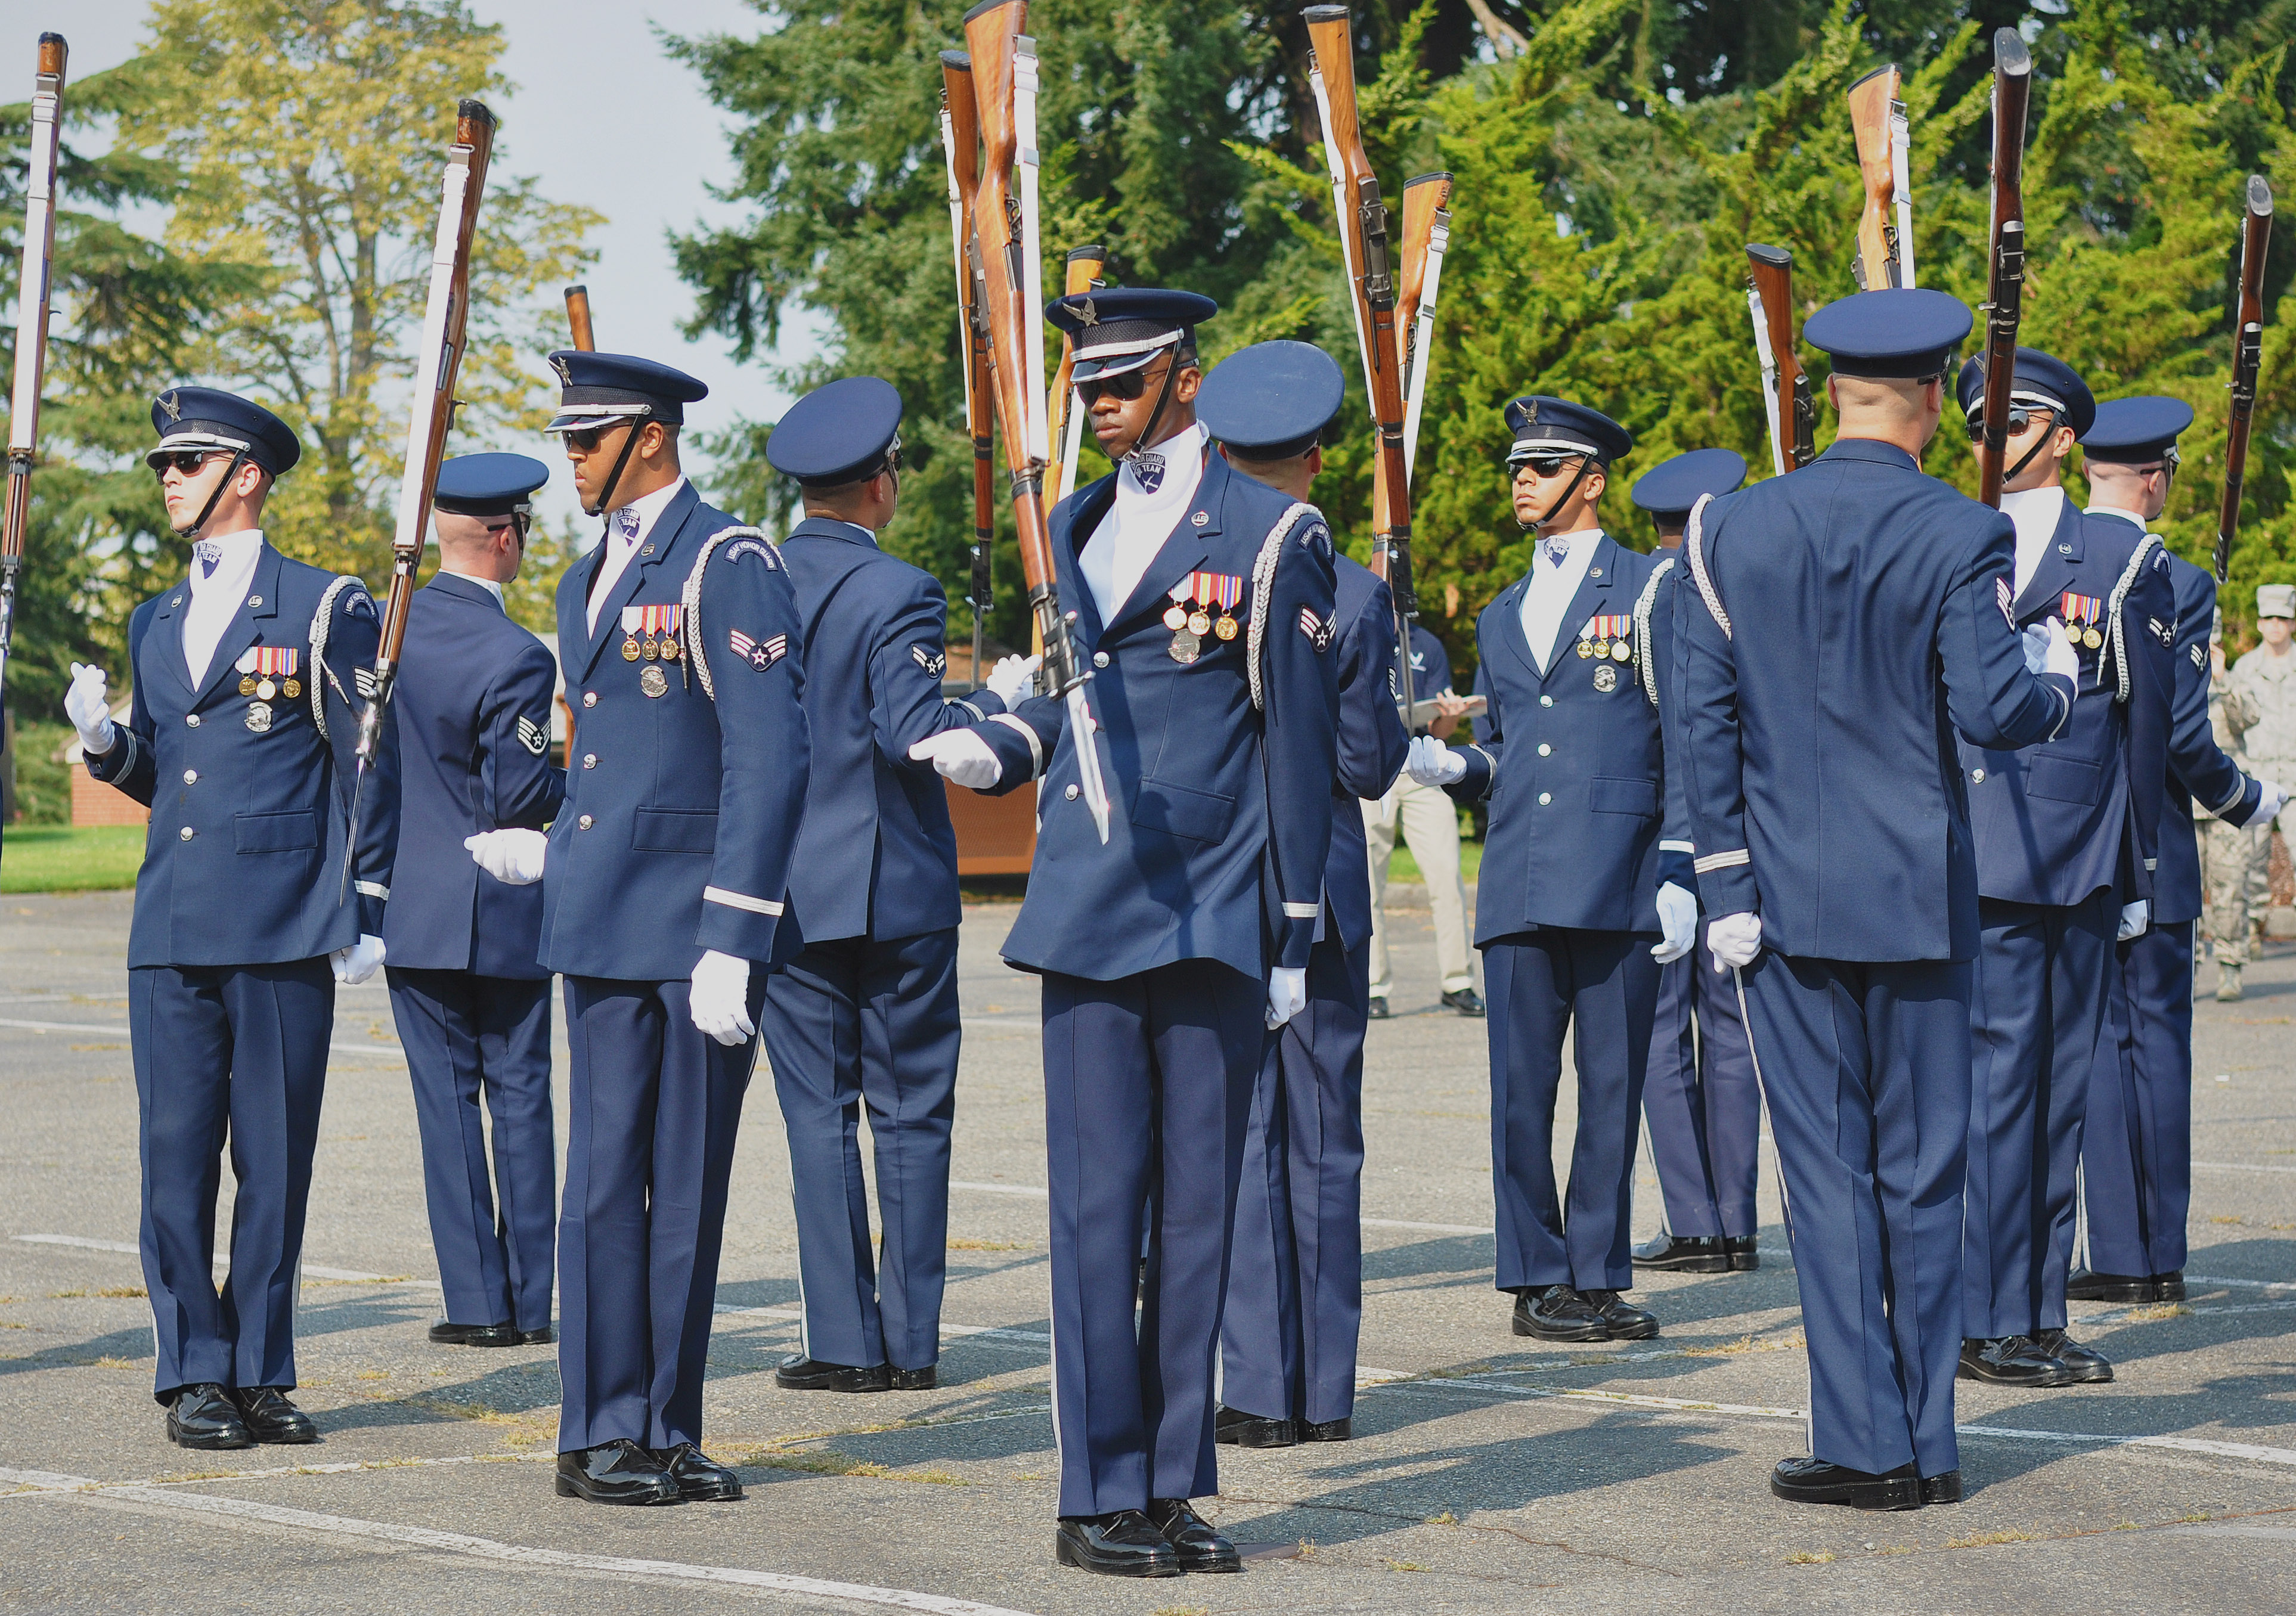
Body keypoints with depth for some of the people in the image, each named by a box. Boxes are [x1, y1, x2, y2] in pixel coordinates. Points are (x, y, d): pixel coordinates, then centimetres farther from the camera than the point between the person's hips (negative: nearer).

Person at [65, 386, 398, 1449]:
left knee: (275, 1161, 1)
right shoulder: (155, 623, 17)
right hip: (171, 930, 4)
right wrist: (106, 741, 0)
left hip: (284, 932, -4)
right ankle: (196, 1374, 7)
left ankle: (261, 1372, 9)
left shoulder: (325, 608, 1)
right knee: (175, 1158, 0)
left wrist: (366, 913, -3)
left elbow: (370, 771, 1)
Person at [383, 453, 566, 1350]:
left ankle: (478, 1302, 5)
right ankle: (529, 1301, 9)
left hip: (412, 905, 3)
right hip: (507, 909, -3)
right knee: (520, 1098, 7)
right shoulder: (516, 659, -16)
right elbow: (518, 798, -16)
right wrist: (580, 779, 1)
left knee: (446, 1100, 6)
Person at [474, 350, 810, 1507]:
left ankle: (661, 1431, 9)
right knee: (604, 1175, 4)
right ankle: (605, 1431, 9)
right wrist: (551, 852, 11)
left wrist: (732, 936, -19)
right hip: (602, 925, 7)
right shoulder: (587, 585, 17)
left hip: (696, 928, -7)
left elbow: (770, 758, -15)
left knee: (688, 1184, 1)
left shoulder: (728, 564, -9)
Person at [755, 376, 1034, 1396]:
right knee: (910, 1113, 5)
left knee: (818, 1114, 6)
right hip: (897, 888, -4)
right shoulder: (897, 595, -12)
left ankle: (844, 1341, 4)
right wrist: (997, 701, -3)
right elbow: (915, 733, -18)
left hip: (784, 890, 4)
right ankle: (911, 1343, 7)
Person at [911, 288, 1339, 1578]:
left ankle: (1173, 1487, 11)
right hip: (1089, 917, 3)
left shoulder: (1268, 535, -1)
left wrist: (1296, 933, -2)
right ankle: (1103, 1494, 5)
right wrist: (996, 747, 2)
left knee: (1199, 1207, 3)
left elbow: (1301, 744, -1)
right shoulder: (1074, 528, 14)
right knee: (1098, 1204, 0)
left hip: (1216, 924, -3)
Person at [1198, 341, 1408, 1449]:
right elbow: (1370, 764, -5)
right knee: (1324, 1139, 7)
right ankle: (1324, 1391, 10)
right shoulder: (1353, 596, -8)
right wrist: (1404, 720, 14)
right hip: (1320, 892, 0)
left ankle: (1257, 1390, 3)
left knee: (1234, 1137, 4)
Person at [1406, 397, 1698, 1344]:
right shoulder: (1502, 616, 20)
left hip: (1618, 884, -4)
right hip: (1518, 887, 4)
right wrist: (1449, 765, 1)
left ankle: (1596, 1278, 7)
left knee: (1611, 1086, 0)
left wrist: (1680, 874, -8)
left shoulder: (1651, 590, 4)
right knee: (1519, 1088, 2)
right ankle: (1537, 1277, 10)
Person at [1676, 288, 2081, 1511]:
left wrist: (1724, 887, 4)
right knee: (1924, 1173, 7)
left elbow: (1704, 720, 0)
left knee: (1826, 1173, 4)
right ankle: (1927, 1447, 11)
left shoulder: (1733, 530, 1)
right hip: (1921, 897, -1)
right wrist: (2057, 681, 8)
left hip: (1785, 896, 1)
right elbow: (1990, 710, -14)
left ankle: (1862, 1444, 2)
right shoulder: (1960, 538, -7)